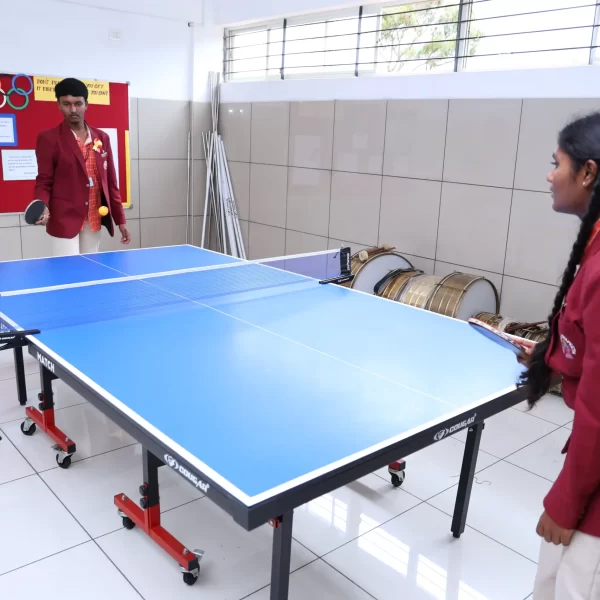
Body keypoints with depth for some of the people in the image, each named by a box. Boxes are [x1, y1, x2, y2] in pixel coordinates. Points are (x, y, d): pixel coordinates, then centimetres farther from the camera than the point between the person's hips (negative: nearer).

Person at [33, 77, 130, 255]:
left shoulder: (102, 138, 10)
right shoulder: (48, 139, -2)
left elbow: (110, 182, 12)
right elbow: (44, 182, -1)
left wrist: (120, 219, 9)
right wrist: (43, 207, -22)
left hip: (94, 221, 5)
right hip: (65, 222, -4)